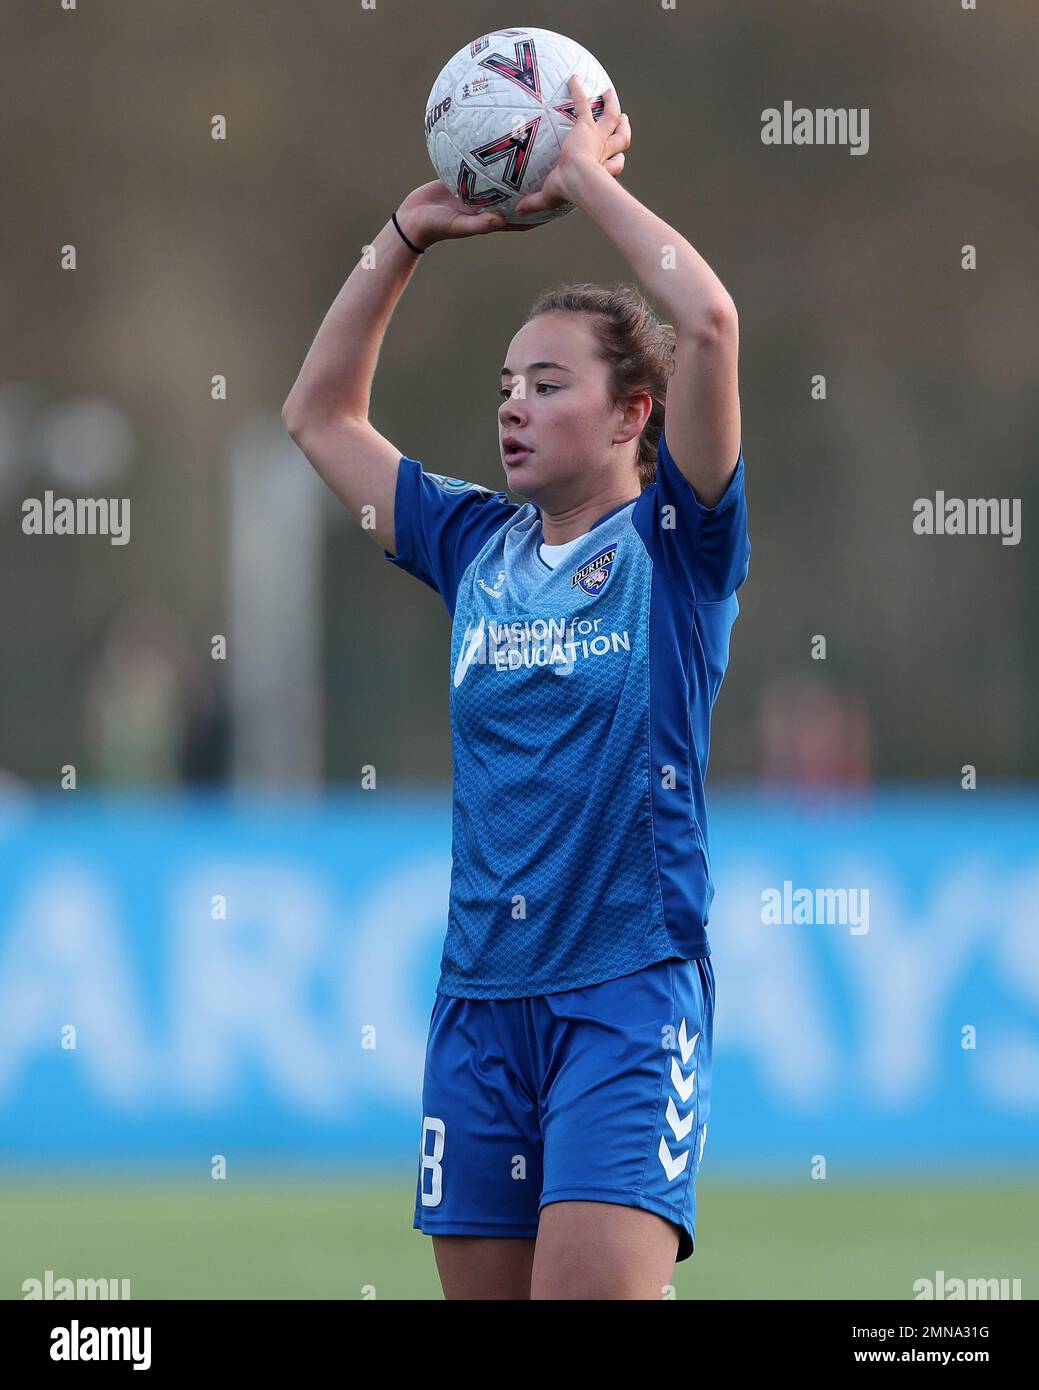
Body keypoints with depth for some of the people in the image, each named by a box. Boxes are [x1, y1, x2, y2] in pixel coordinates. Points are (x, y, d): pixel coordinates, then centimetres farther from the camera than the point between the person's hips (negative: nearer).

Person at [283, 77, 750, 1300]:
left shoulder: (671, 545, -1)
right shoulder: (475, 548, 14)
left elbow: (709, 320, -15)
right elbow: (318, 414, 23)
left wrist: (588, 176, -5)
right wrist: (409, 234, 14)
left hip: (630, 988, -6)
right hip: (478, 997, 6)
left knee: (594, 1289, -19)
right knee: (485, 1291, 6)